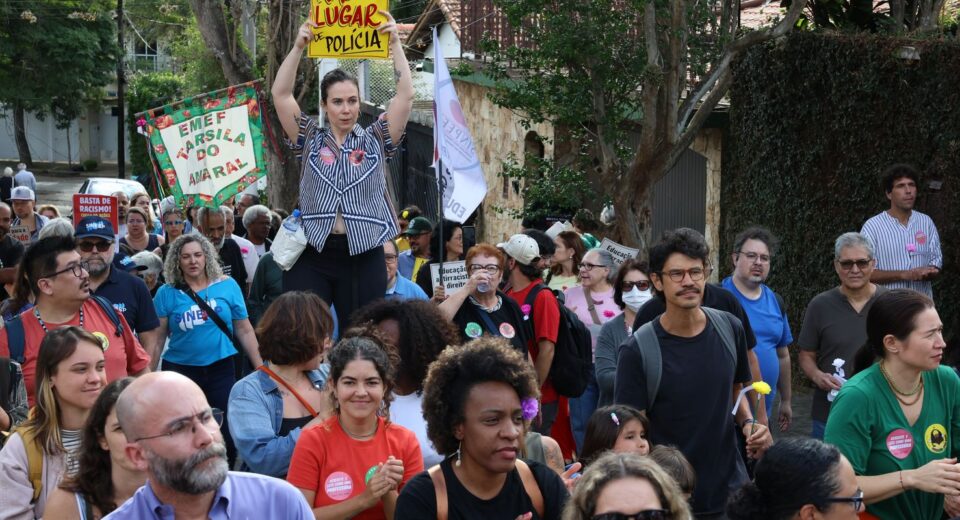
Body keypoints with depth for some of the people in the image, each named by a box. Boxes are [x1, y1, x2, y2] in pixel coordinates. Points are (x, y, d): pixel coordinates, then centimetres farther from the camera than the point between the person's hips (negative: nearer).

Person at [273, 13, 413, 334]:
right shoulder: (310, 140, 9)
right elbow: (281, 94, -1)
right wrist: (299, 46, -8)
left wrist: (395, 43, -6)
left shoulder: (375, 141, 8)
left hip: (363, 257, 0)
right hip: (313, 255, 0)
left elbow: (406, 95, -1)